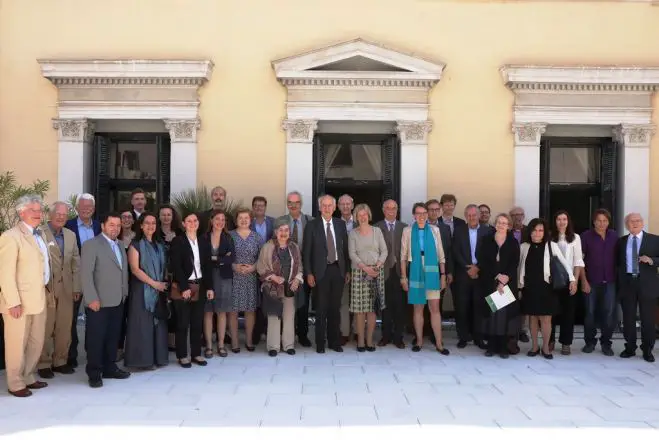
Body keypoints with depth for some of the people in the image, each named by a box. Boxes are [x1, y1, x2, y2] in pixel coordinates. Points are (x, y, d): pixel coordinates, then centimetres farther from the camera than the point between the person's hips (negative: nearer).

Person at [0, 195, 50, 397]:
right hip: (19, 301, -8)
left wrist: (45, 292, 11)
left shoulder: (39, 234, 14)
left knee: (36, 343, 15)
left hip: (38, 299, 8)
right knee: (17, 344, 3)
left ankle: (28, 378, 29)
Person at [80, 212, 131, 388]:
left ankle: (109, 368, 23)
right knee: (96, 338, 1)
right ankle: (94, 373, 9)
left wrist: (125, 293, 12)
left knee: (113, 337, 12)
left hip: (117, 301, 7)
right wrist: (92, 298, -19)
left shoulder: (120, 245, 16)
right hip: (99, 302, -7)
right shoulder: (91, 245, -7)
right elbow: (86, 273, -14)